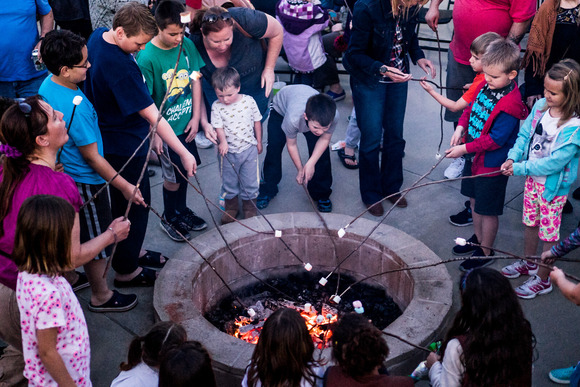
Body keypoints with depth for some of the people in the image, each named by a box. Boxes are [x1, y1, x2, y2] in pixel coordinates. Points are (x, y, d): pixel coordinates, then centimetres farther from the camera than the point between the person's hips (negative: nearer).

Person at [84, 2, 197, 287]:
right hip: (123, 148, -10)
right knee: (133, 204, 6)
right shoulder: (120, 67, -32)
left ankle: (133, 251, 43)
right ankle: (126, 271, 22)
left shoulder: (98, 36, -1)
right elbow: (153, 116, -31)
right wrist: (184, 154, -26)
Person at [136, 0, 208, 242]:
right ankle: (169, 219, 35)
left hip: (186, 122, 5)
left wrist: (195, 116, 1)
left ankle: (181, 210, 45)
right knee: (174, 177, 10)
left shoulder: (186, 45, -7)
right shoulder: (147, 57, -24)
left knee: (185, 170, 21)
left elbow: (195, 80, 3)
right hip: (166, 127, -5)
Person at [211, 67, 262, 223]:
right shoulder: (217, 107, -11)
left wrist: (258, 142, 8)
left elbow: (256, 121, 3)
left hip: (249, 148, 0)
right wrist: (223, 142, -30)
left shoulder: (249, 101, -9)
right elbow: (219, 127, -11)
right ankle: (231, 207, 34)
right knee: (229, 181, 13)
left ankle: (249, 207, 28)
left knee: (250, 181, 8)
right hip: (229, 150, 0)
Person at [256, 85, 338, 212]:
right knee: (273, 148, -2)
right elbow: (291, 144, -24)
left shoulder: (333, 116, -41)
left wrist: (311, 163, -25)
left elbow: (325, 139, -18)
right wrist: (300, 169, -14)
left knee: (321, 154, -6)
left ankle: (321, 194, 16)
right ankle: (268, 189, 22)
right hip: (281, 107, -2)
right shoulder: (293, 118, -46)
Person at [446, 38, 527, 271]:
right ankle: (478, 238, 44)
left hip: (492, 164, -8)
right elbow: (471, 108, 13)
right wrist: (461, 127, -3)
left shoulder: (510, 104, -27)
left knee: (487, 210, 7)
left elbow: (495, 140, -26)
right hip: (474, 156, 8)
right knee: (475, 200, 24)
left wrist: (465, 148, -24)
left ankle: (486, 252, 26)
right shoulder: (486, 86, -2)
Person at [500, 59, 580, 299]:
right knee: (530, 222, 24)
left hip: (553, 186, -7)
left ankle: (543, 280, 26)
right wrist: (513, 157, -13)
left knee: (548, 233, 8)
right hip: (532, 177, 7)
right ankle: (528, 263, 47)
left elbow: (554, 162, -27)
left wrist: (520, 168, -23)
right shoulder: (541, 106, -8)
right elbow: (525, 134, 3)